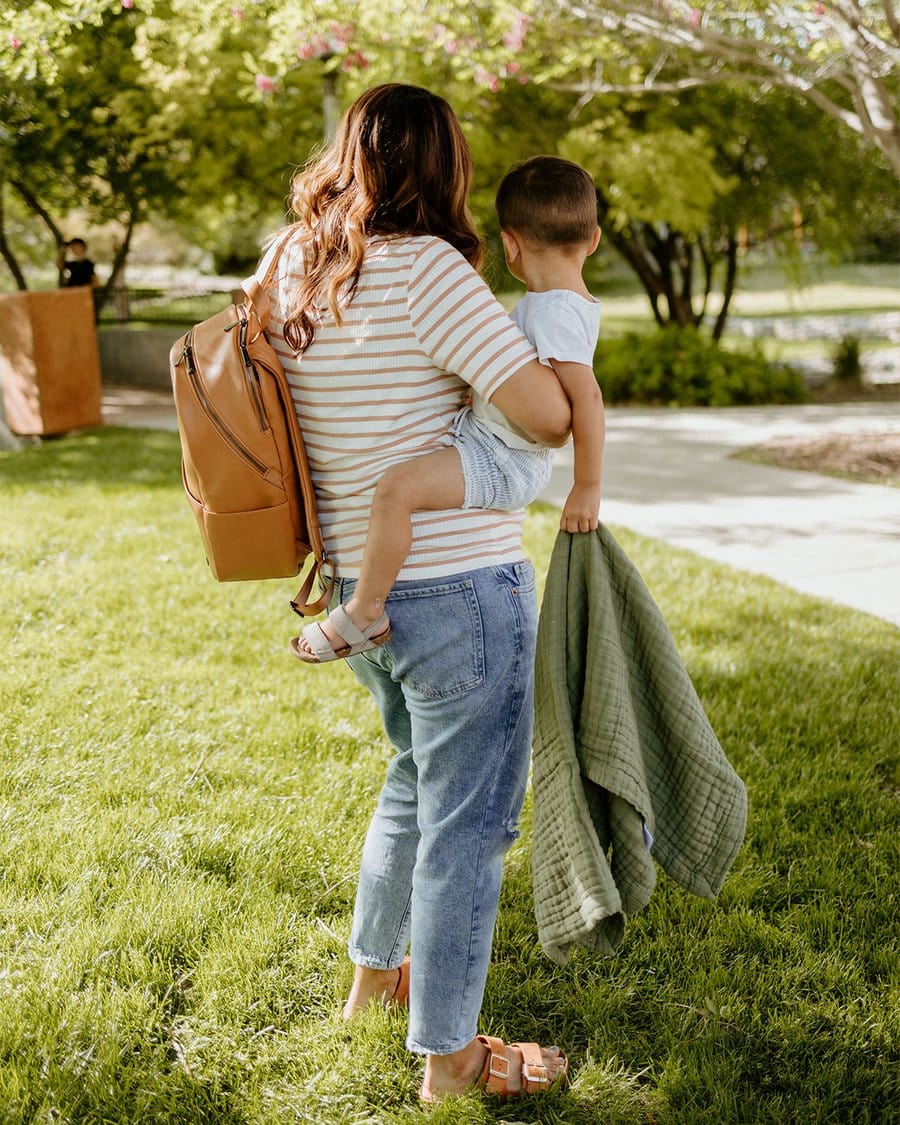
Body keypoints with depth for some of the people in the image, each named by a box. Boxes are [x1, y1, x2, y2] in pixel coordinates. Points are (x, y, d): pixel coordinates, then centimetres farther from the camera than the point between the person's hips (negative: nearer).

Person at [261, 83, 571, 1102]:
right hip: (461, 593, -8)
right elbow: (547, 413, -19)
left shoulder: (286, 271, 4)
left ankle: (373, 973, 44)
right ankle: (448, 1054, 20)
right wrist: (564, 384, 3)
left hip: (359, 589, 8)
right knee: (467, 821, 6)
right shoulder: (422, 269, -20)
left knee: (418, 781, 28)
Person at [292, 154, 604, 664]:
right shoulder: (575, 303, 9)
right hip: (493, 445, 11)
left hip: (503, 462, -11)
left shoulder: (552, 312, -22)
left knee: (397, 486, -30)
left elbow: (586, 395, -30)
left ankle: (364, 615, -20)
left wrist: (588, 486, -25)